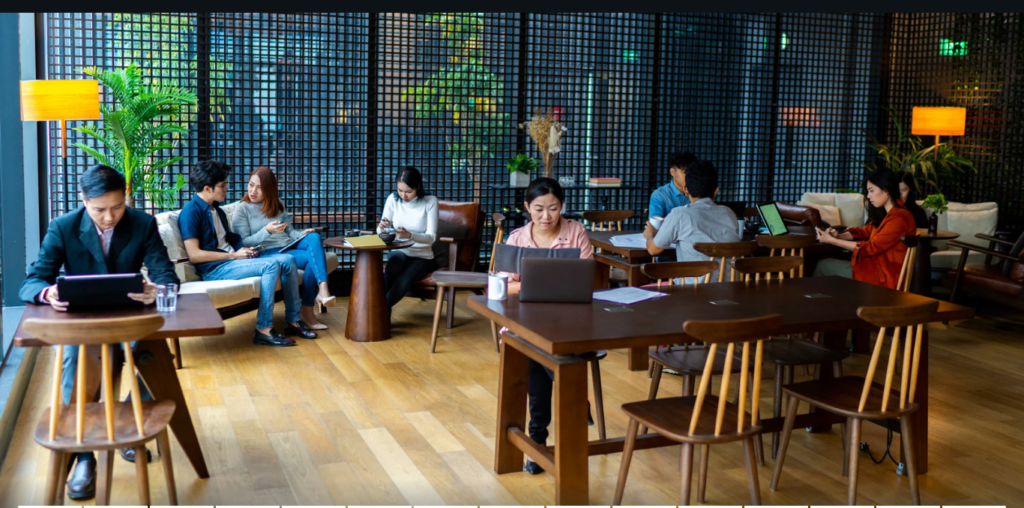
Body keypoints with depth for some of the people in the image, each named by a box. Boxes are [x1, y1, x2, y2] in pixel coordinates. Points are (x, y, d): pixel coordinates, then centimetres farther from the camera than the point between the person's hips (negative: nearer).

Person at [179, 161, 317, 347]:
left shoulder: (217, 210, 19)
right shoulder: (190, 212, -10)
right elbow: (194, 255, -17)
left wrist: (243, 251, 1)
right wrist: (233, 255, -15)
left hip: (233, 261, 9)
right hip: (214, 269, -9)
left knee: (287, 260, -7)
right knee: (271, 265, -29)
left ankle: (293, 321, -2)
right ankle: (263, 330, -27)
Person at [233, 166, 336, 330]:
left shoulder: (277, 204, 19)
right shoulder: (242, 209, 3)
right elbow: (243, 243, -5)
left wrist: (302, 234, -6)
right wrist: (267, 231, -21)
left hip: (289, 246, 5)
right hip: (266, 253, -5)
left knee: (314, 237, -28)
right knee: (311, 258, -28)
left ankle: (323, 288, -40)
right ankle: (306, 312, -25)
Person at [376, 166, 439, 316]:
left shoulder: (430, 202, -10)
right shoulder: (393, 199, -3)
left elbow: (431, 237, -15)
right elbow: (380, 231, -1)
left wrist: (409, 235, -34)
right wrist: (382, 228, -27)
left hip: (422, 256, -2)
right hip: (399, 252, 2)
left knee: (405, 279, -34)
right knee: (394, 261, -35)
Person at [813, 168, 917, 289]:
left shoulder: (899, 218, -20)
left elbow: (871, 247, -20)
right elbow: (865, 231, 12)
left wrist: (832, 241, -17)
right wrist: (838, 236, -8)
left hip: (883, 276, -9)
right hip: (877, 265, 9)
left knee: (824, 265, -5)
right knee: (824, 264, 4)